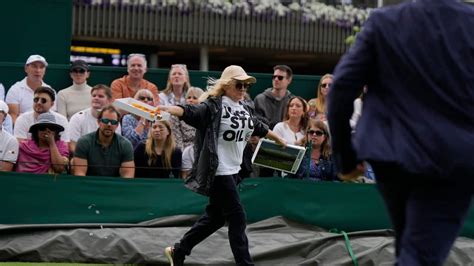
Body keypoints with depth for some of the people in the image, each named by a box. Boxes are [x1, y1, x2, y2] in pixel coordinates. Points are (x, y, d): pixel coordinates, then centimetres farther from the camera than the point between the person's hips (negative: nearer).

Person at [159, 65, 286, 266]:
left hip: (233, 171, 9)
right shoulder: (214, 106, -12)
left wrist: (278, 139, 45)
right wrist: (168, 109, -47)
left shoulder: (245, 109, 13)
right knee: (237, 217, -7)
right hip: (217, 171, -9)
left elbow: (259, 127, 30)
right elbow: (191, 112, -28)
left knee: (215, 216, 15)